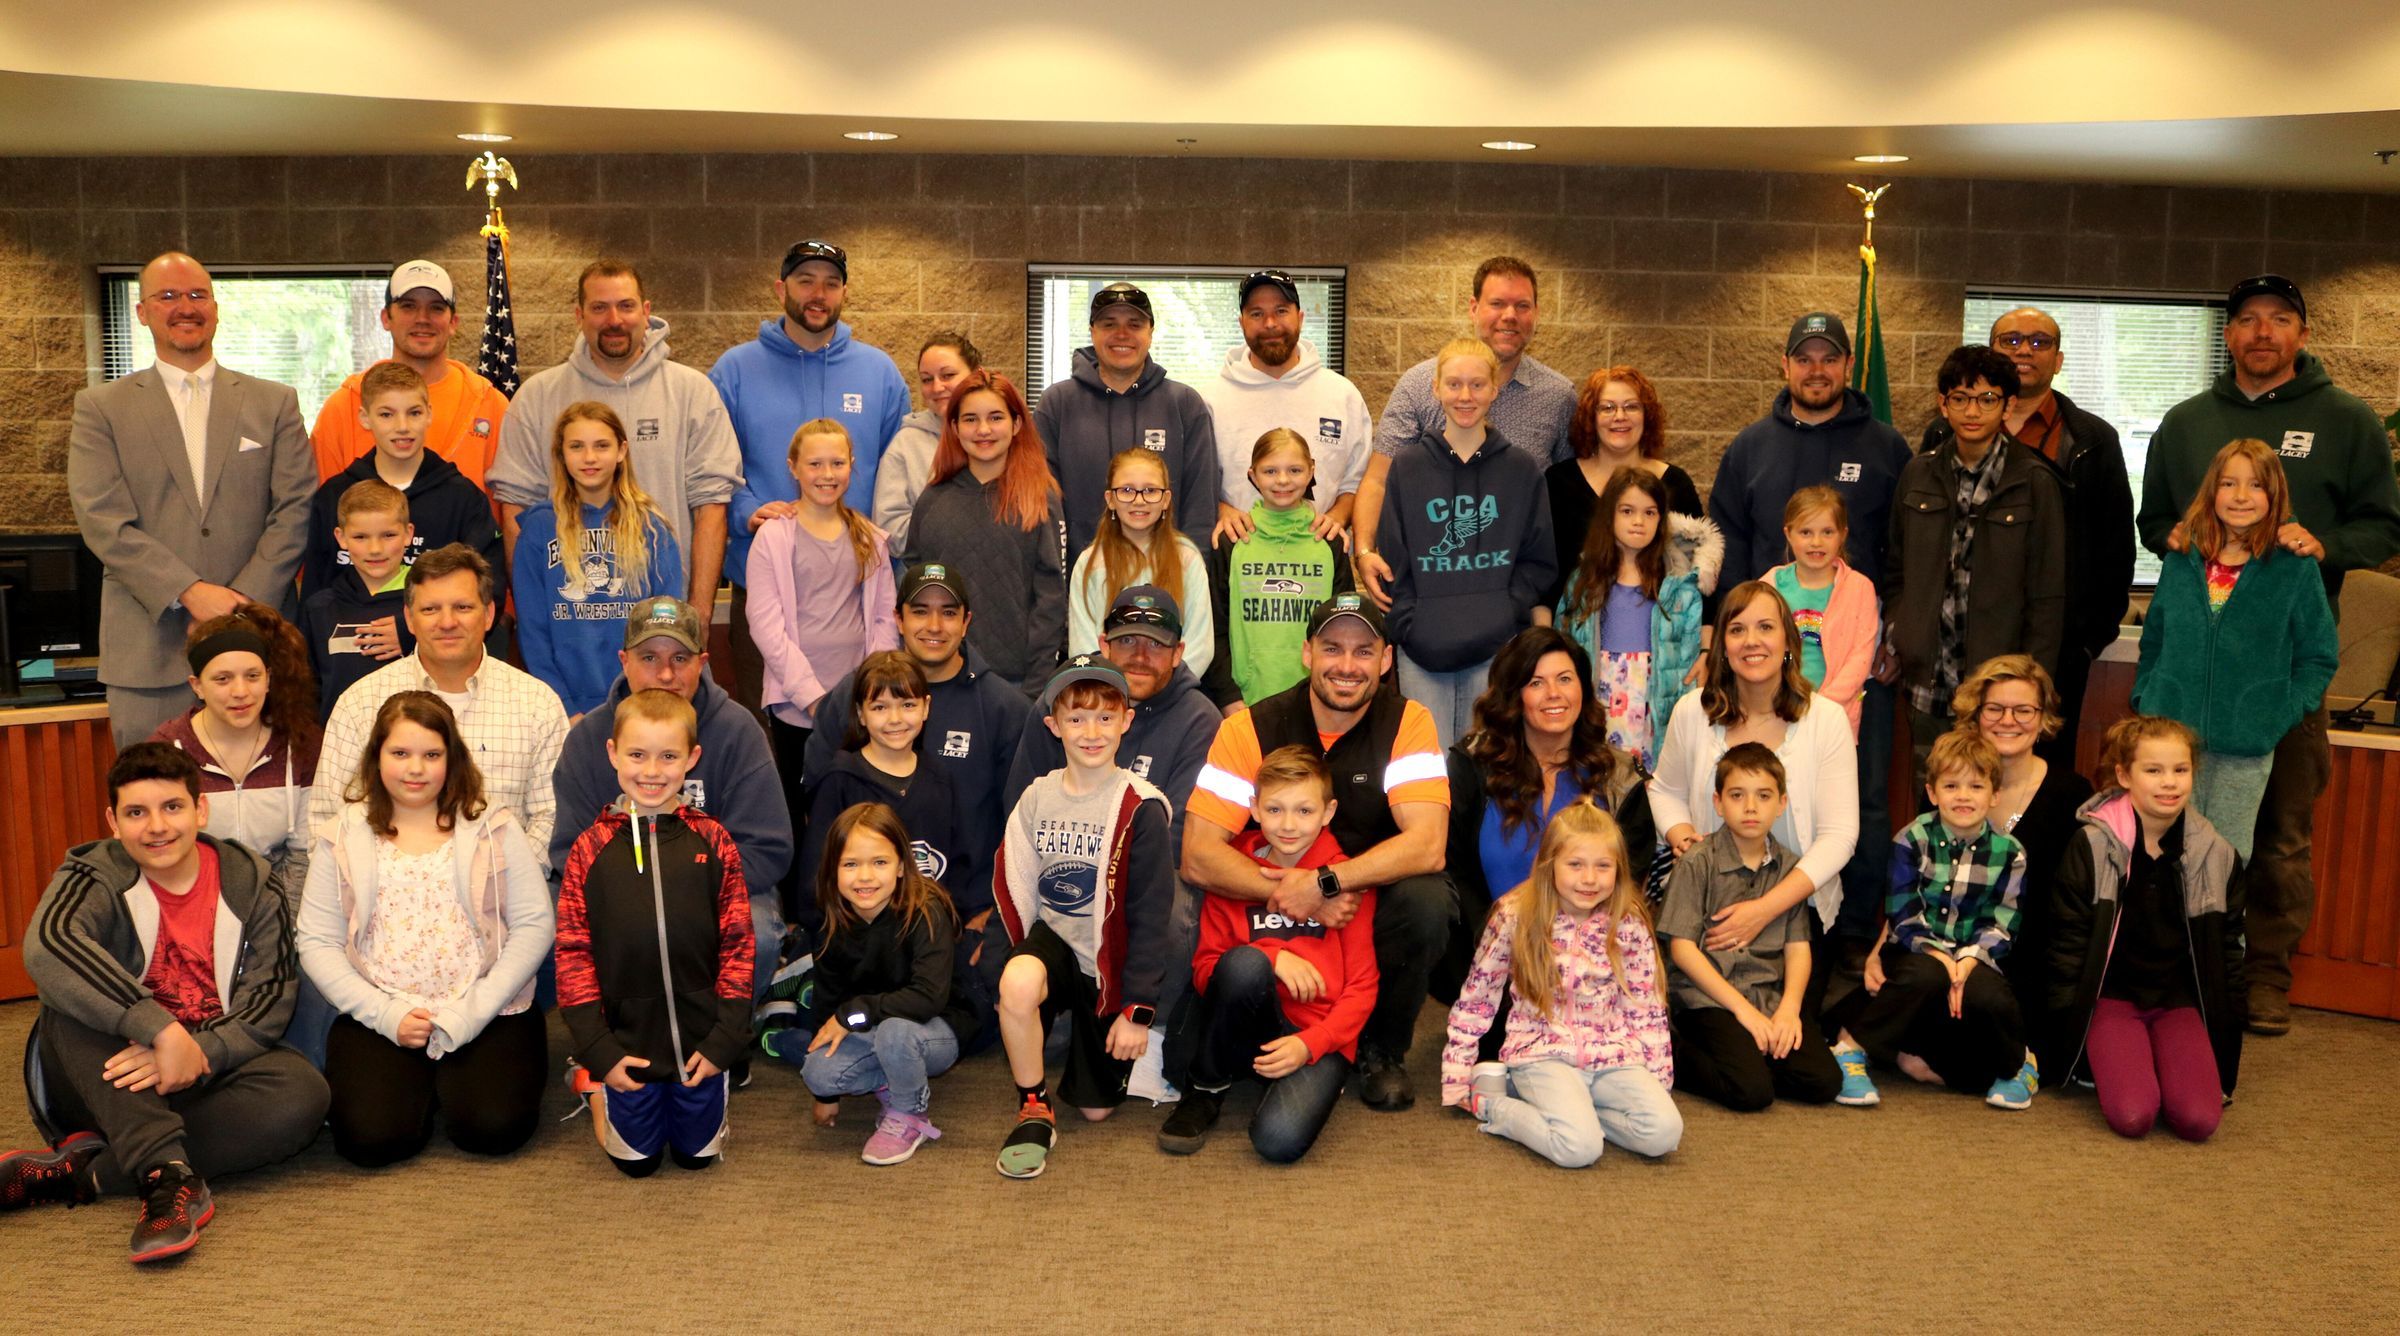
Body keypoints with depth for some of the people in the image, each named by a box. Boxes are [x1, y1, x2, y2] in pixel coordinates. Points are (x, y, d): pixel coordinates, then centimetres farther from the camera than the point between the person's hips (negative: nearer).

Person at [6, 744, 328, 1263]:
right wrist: (163, 1030, -40)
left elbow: (269, 1001, -7)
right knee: (71, 1000, -29)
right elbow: (47, 946, -30)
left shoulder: (250, 885, 1)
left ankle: (80, 1172, -27)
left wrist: (197, 1054, -28)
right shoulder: (95, 878, -5)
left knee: (303, 1091, -28)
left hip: (210, 1076, 1)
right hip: (105, 1086, -1)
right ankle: (171, 1177, -42)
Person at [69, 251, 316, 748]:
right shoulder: (100, 407, 8)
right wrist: (190, 592, -15)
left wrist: (244, 601, -11)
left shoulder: (275, 403, 11)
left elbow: (297, 510, 2)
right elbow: (103, 521, -3)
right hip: (148, 649, 0)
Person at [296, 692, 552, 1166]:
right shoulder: (343, 839, 6)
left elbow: (534, 926, -2)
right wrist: (386, 1014, -11)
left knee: (494, 1127, -21)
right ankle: (419, 1085, 13)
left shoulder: (494, 829, 3)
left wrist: (469, 1013, -12)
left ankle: (450, 1081, 13)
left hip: (487, 1015, 0)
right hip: (377, 1017, 1)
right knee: (372, 1137, -21)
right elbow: (316, 942, 2)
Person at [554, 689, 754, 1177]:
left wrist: (725, 1038, -8)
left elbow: (738, 944, -4)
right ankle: (593, 1083, 39)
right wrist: (598, 1050, -9)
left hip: (700, 1042, 0)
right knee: (636, 1160, 14)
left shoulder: (712, 841, -5)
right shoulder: (591, 849, -6)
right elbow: (572, 953, -5)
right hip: (626, 1043, 0)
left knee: (698, 1154, 15)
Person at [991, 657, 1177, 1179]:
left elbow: (1150, 917, -11)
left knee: (1096, 1107, 7)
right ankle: (1034, 1110, -12)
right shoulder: (1037, 799, -2)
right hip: (1053, 939, 2)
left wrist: (1137, 1009, -11)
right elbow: (1013, 892, 3)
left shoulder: (1139, 810, -14)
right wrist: (1017, 968, -7)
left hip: (1110, 960, -2)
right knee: (1018, 982, -35)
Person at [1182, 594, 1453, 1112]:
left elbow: (1427, 846, -23)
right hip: (1275, 914, 1)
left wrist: (1323, 883, -31)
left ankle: (1381, 1051, -3)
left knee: (1427, 901, -31)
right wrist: (1291, 896, -29)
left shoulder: (1408, 722, -10)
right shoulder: (1251, 729, -10)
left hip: (1373, 905, -1)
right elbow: (1198, 855, -17)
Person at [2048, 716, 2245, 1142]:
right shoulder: (2092, 845, -10)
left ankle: (2159, 1059, 10)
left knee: (2199, 1120, -20)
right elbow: (2068, 941, -5)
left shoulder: (2215, 854, 1)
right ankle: (2100, 1064, 8)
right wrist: (2068, 1029, -5)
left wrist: (2225, 1045, 10)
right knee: (2132, 1116, -24)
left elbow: (2227, 947, 11)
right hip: (2111, 994, -3)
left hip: (2179, 999, 3)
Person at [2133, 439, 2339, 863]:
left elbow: (2320, 657, 2)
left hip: (2246, 751, -2)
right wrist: (2143, 699, 6)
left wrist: (2281, 716, -7)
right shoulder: (2180, 563, 6)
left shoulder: (2295, 569, -2)